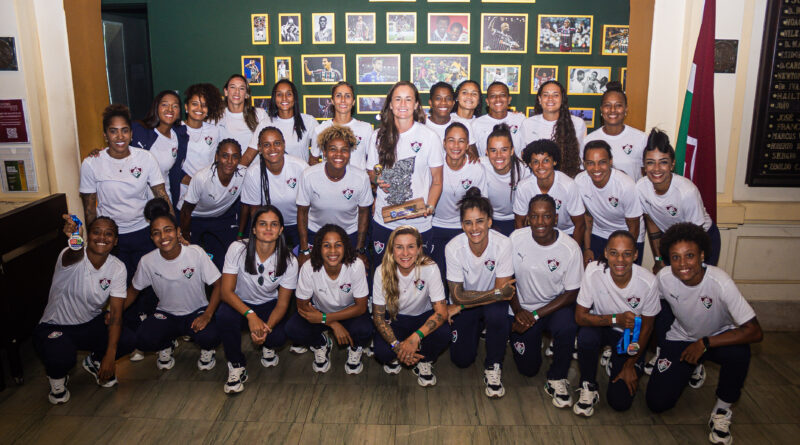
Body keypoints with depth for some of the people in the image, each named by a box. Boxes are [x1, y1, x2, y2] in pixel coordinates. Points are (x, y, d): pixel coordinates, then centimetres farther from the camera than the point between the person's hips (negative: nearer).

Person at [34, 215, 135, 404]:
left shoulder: (117, 268, -12)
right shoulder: (74, 256, -22)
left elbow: (116, 312, -17)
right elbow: (75, 255, -50)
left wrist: (110, 355, -27)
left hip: (92, 324, 4)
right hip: (55, 326, -3)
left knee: (128, 340, -22)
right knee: (62, 358, -33)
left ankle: (95, 362, 14)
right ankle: (56, 376, 7)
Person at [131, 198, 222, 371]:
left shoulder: (196, 253, -17)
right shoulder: (147, 261, -10)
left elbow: (218, 284, -13)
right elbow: (133, 290, 6)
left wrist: (208, 314, -25)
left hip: (197, 311, -2)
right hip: (165, 314, 2)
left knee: (209, 337, -33)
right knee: (143, 340, -27)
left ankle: (207, 350, 8)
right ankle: (166, 345, 12)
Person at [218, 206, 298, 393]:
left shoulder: (289, 261, -18)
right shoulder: (238, 249, -21)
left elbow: (282, 303, -12)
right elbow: (226, 291, -21)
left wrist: (267, 328, -32)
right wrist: (250, 315, -37)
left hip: (269, 305, 0)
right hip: (240, 303, 0)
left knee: (279, 337, -28)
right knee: (224, 316, -34)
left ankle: (267, 346, 14)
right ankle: (236, 366, -9)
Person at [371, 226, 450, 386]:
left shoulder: (430, 268, -24)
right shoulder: (382, 272, -21)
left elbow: (441, 312, -25)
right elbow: (378, 316, -14)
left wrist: (416, 337, -40)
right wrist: (396, 345, -29)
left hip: (423, 317, 0)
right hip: (394, 318, 0)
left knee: (443, 334, -32)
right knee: (381, 352, -29)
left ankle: (423, 362, 1)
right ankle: (394, 357, 10)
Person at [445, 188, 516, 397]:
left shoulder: (503, 244, -25)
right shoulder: (453, 248, -23)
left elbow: (504, 292, -23)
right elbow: (457, 295, -19)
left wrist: (463, 305, -24)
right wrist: (496, 293, -28)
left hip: (494, 302, -1)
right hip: (464, 304, 1)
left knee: (497, 315, -35)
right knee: (461, 359, -6)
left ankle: (493, 368, -9)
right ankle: (476, 330, 29)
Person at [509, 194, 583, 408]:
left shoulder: (570, 248, -19)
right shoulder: (516, 238, -16)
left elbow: (571, 293, -12)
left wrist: (535, 316, -20)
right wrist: (518, 311, -14)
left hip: (557, 305, -1)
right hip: (523, 307, 1)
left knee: (567, 327, -35)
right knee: (528, 368, 1)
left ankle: (557, 379, -10)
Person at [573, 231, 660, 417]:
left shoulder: (648, 281, -24)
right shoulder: (594, 272, -25)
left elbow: (646, 327, -9)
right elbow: (580, 316, -20)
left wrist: (630, 365, -5)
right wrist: (615, 319, -36)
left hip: (631, 337, 0)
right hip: (602, 325, 0)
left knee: (620, 401, -9)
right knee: (586, 335, -36)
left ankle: (618, 363, 23)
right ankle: (588, 387, -10)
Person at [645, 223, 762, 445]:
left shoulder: (719, 282, -31)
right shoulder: (664, 277, -21)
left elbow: (755, 332, -31)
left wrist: (704, 343, -31)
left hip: (718, 337, -2)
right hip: (681, 339, 2)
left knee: (738, 352, -39)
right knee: (657, 402, -11)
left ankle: (722, 409, -10)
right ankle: (690, 368, 21)